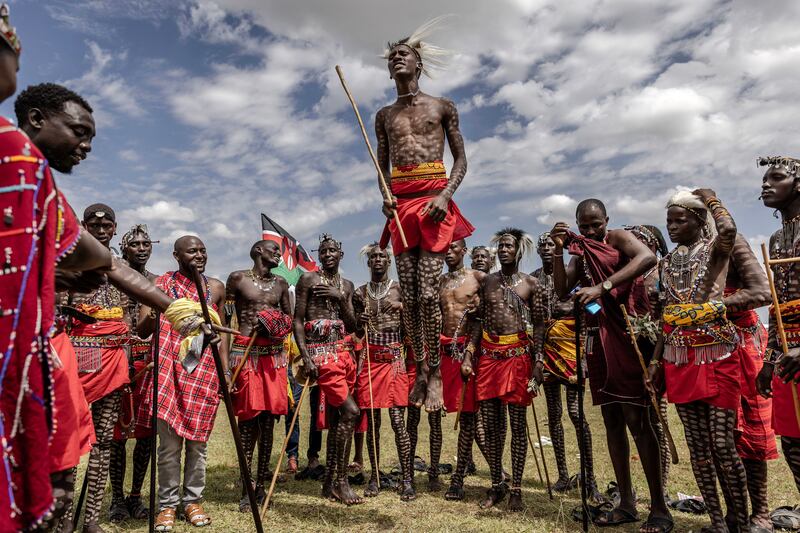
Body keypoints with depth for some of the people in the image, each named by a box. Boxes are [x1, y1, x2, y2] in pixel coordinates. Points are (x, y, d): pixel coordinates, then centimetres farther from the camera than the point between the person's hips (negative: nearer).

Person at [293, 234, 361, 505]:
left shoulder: (347, 285, 15)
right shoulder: (308, 279, 0)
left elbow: (352, 325, 9)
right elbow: (297, 321, -4)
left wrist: (340, 299, -6)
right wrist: (305, 358, -13)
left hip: (343, 351, 6)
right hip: (320, 351, -6)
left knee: (335, 418, 8)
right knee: (350, 411, -15)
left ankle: (329, 483, 18)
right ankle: (341, 480, -2)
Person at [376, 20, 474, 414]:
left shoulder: (442, 107, 11)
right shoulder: (384, 116, 20)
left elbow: (461, 160, 8)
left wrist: (445, 195, -10)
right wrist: (385, 196, -2)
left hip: (433, 199, -3)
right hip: (399, 204, 3)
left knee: (428, 292, -12)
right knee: (409, 296, 0)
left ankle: (435, 372, -1)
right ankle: (420, 370, 10)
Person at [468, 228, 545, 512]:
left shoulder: (530, 284, 4)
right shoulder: (487, 282, 11)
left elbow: (539, 324, 2)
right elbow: (479, 321, 12)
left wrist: (538, 360, -6)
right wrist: (468, 356, 6)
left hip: (518, 355, -3)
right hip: (489, 355, 3)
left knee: (517, 423, 1)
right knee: (489, 423, 6)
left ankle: (516, 489, 12)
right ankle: (496, 485, 20)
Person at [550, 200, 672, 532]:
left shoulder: (618, 238, -1)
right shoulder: (581, 254, 17)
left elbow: (647, 257, -22)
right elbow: (562, 291, 5)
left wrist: (602, 287, -30)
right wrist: (558, 249, -3)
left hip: (626, 332, -6)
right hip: (598, 338, 6)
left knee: (636, 419, -9)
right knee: (612, 421, 8)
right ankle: (626, 503, 16)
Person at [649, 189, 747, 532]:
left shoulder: (716, 248, -1)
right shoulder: (668, 262, 13)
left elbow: (729, 228, -27)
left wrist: (710, 198, -8)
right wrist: (656, 360, 9)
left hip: (716, 355, -5)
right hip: (679, 359, 5)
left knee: (722, 444, -3)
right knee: (697, 446, 7)